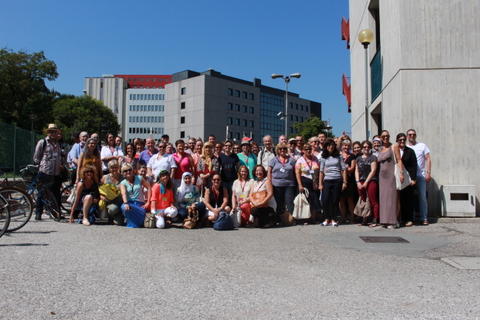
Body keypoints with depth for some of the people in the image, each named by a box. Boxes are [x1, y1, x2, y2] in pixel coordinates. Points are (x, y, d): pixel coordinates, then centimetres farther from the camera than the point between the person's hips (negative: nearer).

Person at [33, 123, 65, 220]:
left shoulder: (57, 144, 19)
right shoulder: (42, 142, 2)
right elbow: (36, 158, 2)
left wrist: (61, 165, 11)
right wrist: (41, 165, -5)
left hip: (57, 173, 5)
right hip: (45, 172, -5)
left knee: (56, 194, 8)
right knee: (42, 193, -1)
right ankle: (38, 213, 8)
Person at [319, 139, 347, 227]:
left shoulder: (338, 156, 7)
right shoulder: (324, 158, 9)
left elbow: (343, 170, 5)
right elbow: (321, 171, 7)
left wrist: (344, 182, -2)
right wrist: (320, 184, 2)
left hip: (337, 181, -1)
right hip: (327, 181, 1)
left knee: (335, 201, 1)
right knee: (325, 200, -7)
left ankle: (333, 219, 12)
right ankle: (327, 219, 9)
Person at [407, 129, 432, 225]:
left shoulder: (422, 146, 8)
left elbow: (428, 159, 3)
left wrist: (428, 173, -6)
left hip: (420, 176, -1)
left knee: (422, 197, -2)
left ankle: (424, 218, 5)